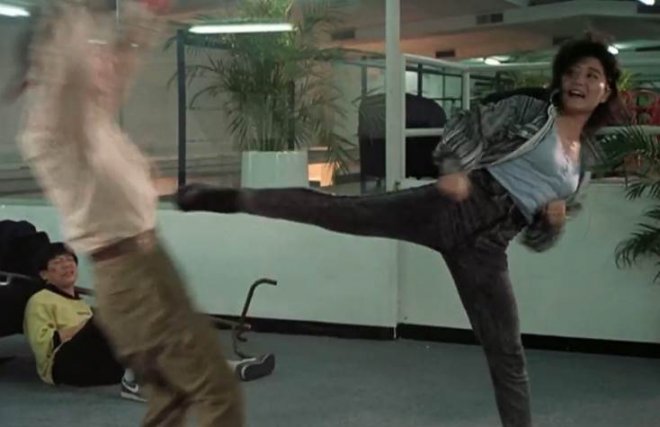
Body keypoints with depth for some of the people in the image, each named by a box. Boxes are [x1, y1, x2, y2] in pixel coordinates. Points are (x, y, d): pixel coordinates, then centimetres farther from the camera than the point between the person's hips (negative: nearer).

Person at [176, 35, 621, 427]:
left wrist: (554, 223, 1)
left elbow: (539, 237, 24)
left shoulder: (586, 161, 21)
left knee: (507, 352, 6)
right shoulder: (526, 110, 9)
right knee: (338, 209, -18)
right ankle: (224, 198, -15)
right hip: (453, 208, -3)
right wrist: (454, 170, -21)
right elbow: (465, 128, -1)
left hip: (485, 245, 4)